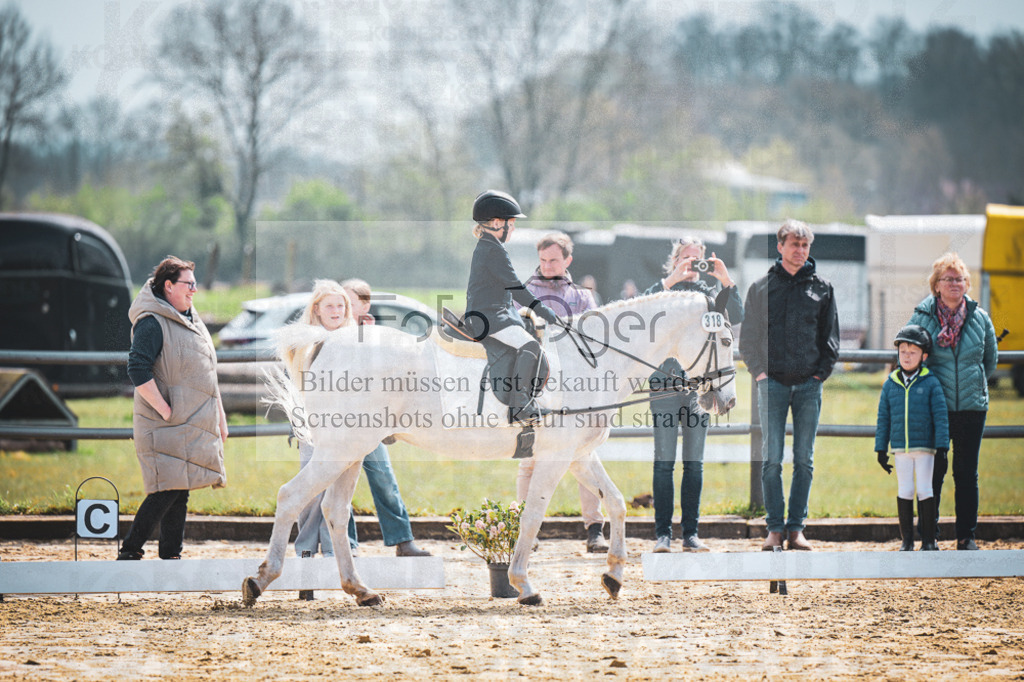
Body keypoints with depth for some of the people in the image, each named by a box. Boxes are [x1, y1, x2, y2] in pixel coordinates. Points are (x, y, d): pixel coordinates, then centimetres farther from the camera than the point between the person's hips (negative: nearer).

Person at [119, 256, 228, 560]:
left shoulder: (192, 321, 18)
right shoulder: (152, 323, -12)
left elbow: (206, 374, 25)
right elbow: (137, 370, -20)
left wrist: (220, 416, 23)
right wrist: (165, 410, -21)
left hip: (194, 426, 9)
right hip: (166, 427, -9)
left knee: (180, 492, 8)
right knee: (168, 490, -13)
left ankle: (171, 555, 11)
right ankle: (129, 553, -6)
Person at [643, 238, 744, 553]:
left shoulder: (709, 293, 13)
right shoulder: (662, 290, 7)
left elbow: (736, 317, 0)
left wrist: (726, 280, -10)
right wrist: (671, 280, -19)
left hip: (700, 384, 3)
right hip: (665, 382, -3)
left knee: (695, 464, 4)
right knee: (664, 462, -4)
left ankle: (690, 533, 8)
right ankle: (662, 534, -1)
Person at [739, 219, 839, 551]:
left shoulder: (821, 288, 9)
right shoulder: (762, 287, 7)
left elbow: (830, 336, 12)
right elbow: (747, 336, 10)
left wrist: (822, 372, 1)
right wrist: (759, 370, -1)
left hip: (809, 384, 1)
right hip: (773, 383, -1)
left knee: (804, 460, 3)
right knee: (771, 459, -5)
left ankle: (797, 527, 8)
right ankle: (775, 528, -1)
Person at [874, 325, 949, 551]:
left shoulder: (931, 383, -2)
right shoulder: (890, 384, 6)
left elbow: (940, 416, -3)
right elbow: (883, 418, 10)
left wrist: (942, 446, -8)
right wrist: (881, 448, 7)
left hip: (925, 447, -2)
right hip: (900, 448, 2)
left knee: (924, 491, 0)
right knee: (904, 492, 5)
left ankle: (929, 540, 7)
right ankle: (907, 540, 11)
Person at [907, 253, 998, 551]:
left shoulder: (980, 318, 4)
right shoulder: (921, 317, -2)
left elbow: (991, 360, 17)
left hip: (971, 406, 2)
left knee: (967, 474, 5)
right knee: (932, 473, 0)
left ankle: (966, 536, 12)